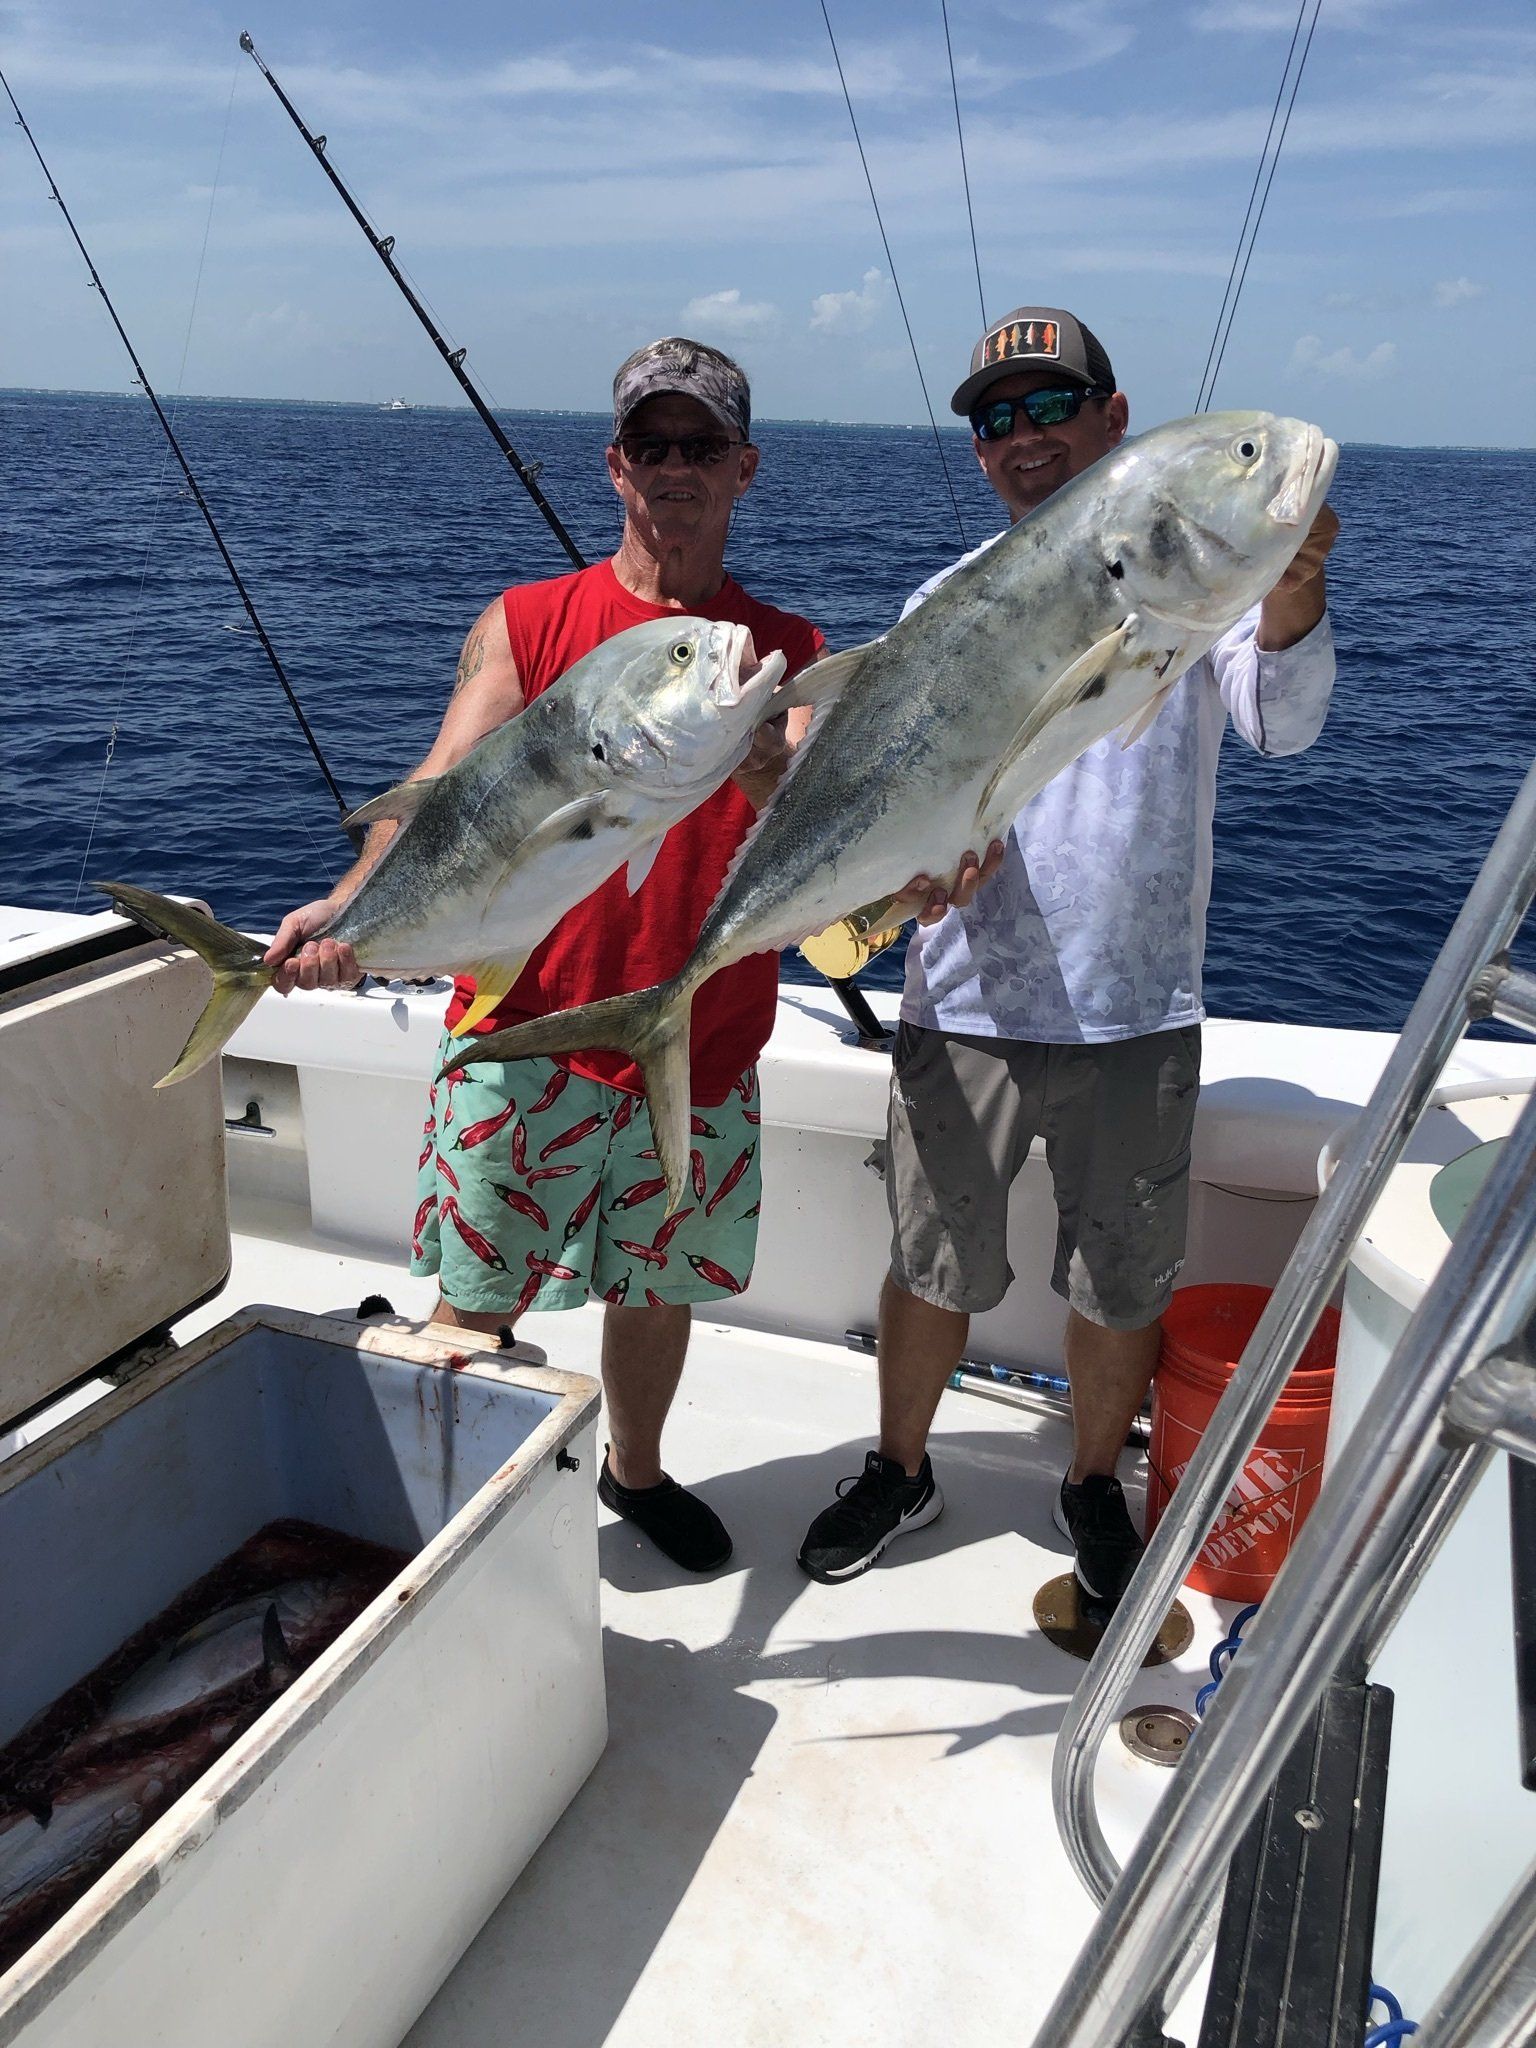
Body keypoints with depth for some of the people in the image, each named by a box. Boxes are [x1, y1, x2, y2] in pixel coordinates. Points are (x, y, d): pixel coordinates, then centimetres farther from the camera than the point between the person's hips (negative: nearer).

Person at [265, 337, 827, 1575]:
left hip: (703, 1046, 2)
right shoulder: (527, 623, 1)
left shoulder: (788, 650, 5)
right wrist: (351, 908, -30)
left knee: (658, 1288, 18)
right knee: (477, 1301, 5)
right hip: (528, 1031, -2)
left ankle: (634, 1469, 44)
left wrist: (751, 758, -36)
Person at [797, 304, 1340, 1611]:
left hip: (1137, 1012, -1)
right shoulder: (947, 605, 5)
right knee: (933, 1270, 14)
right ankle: (901, 1473, 38)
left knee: (1122, 1289, 12)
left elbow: (1282, 723, -14)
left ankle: (1094, 1486, 38)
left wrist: (1296, 583, -33)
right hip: (967, 1007, 1)